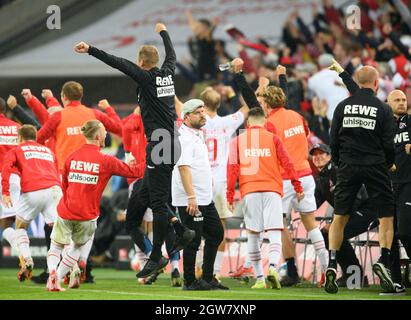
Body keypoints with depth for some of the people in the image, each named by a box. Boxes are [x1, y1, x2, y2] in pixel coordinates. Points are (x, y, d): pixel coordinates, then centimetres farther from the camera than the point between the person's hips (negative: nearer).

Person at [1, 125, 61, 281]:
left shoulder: (16, 150, 19)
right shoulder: (48, 150, 30)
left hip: (31, 192, -2)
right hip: (54, 189, 2)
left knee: (20, 227, 17)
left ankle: (26, 259, -5)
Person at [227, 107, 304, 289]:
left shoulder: (238, 140, 11)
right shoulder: (272, 138, 9)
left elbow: (233, 168, 4)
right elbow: (287, 164, 4)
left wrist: (230, 194, 5)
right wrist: (297, 186, 8)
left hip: (249, 191, 1)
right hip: (272, 190, -1)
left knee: (253, 235, 7)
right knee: (275, 233, -6)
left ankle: (259, 278, 3)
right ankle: (273, 267, -30)